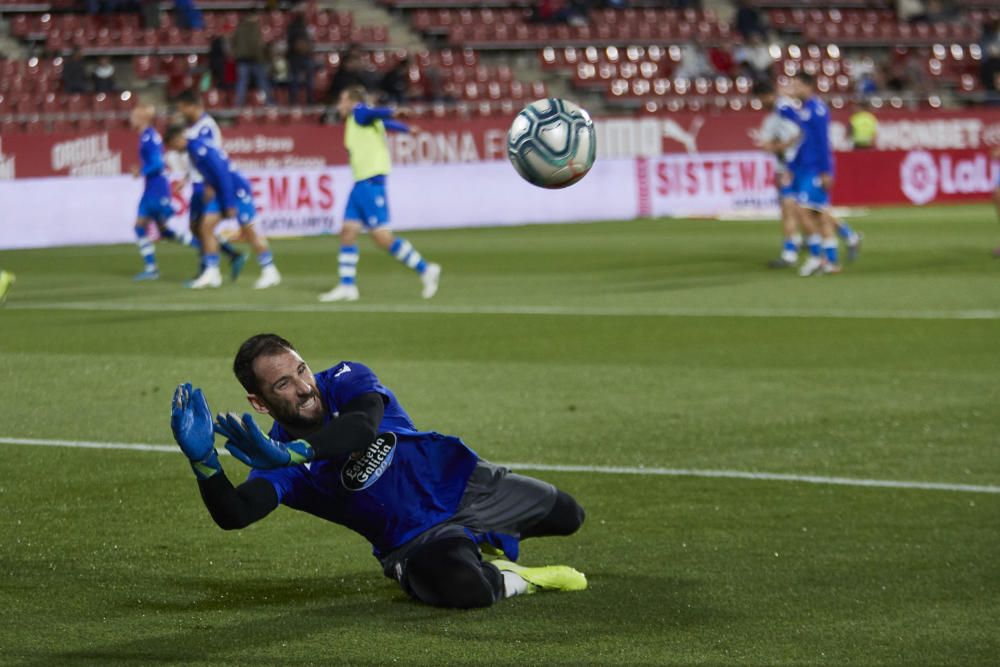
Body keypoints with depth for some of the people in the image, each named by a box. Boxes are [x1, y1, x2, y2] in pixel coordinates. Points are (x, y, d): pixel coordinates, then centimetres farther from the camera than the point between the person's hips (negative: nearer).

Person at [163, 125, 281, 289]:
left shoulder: (202, 149, -23)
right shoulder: (193, 149, 5)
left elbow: (223, 174, -25)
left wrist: (229, 205, -23)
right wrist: (209, 186, 10)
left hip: (238, 190, -9)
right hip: (220, 191, 9)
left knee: (249, 231, -2)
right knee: (206, 226, -1)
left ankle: (270, 272, 7)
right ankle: (211, 273, 1)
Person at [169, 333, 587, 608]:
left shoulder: (345, 380, -16)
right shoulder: (278, 463, -18)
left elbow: (363, 426, -40)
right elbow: (234, 514, -38)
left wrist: (291, 453, -54)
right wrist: (203, 460, -55)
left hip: (465, 484, 3)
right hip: (415, 543, -3)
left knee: (566, 517, 13)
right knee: (462, 587, -37)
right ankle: (511, 580, -2)